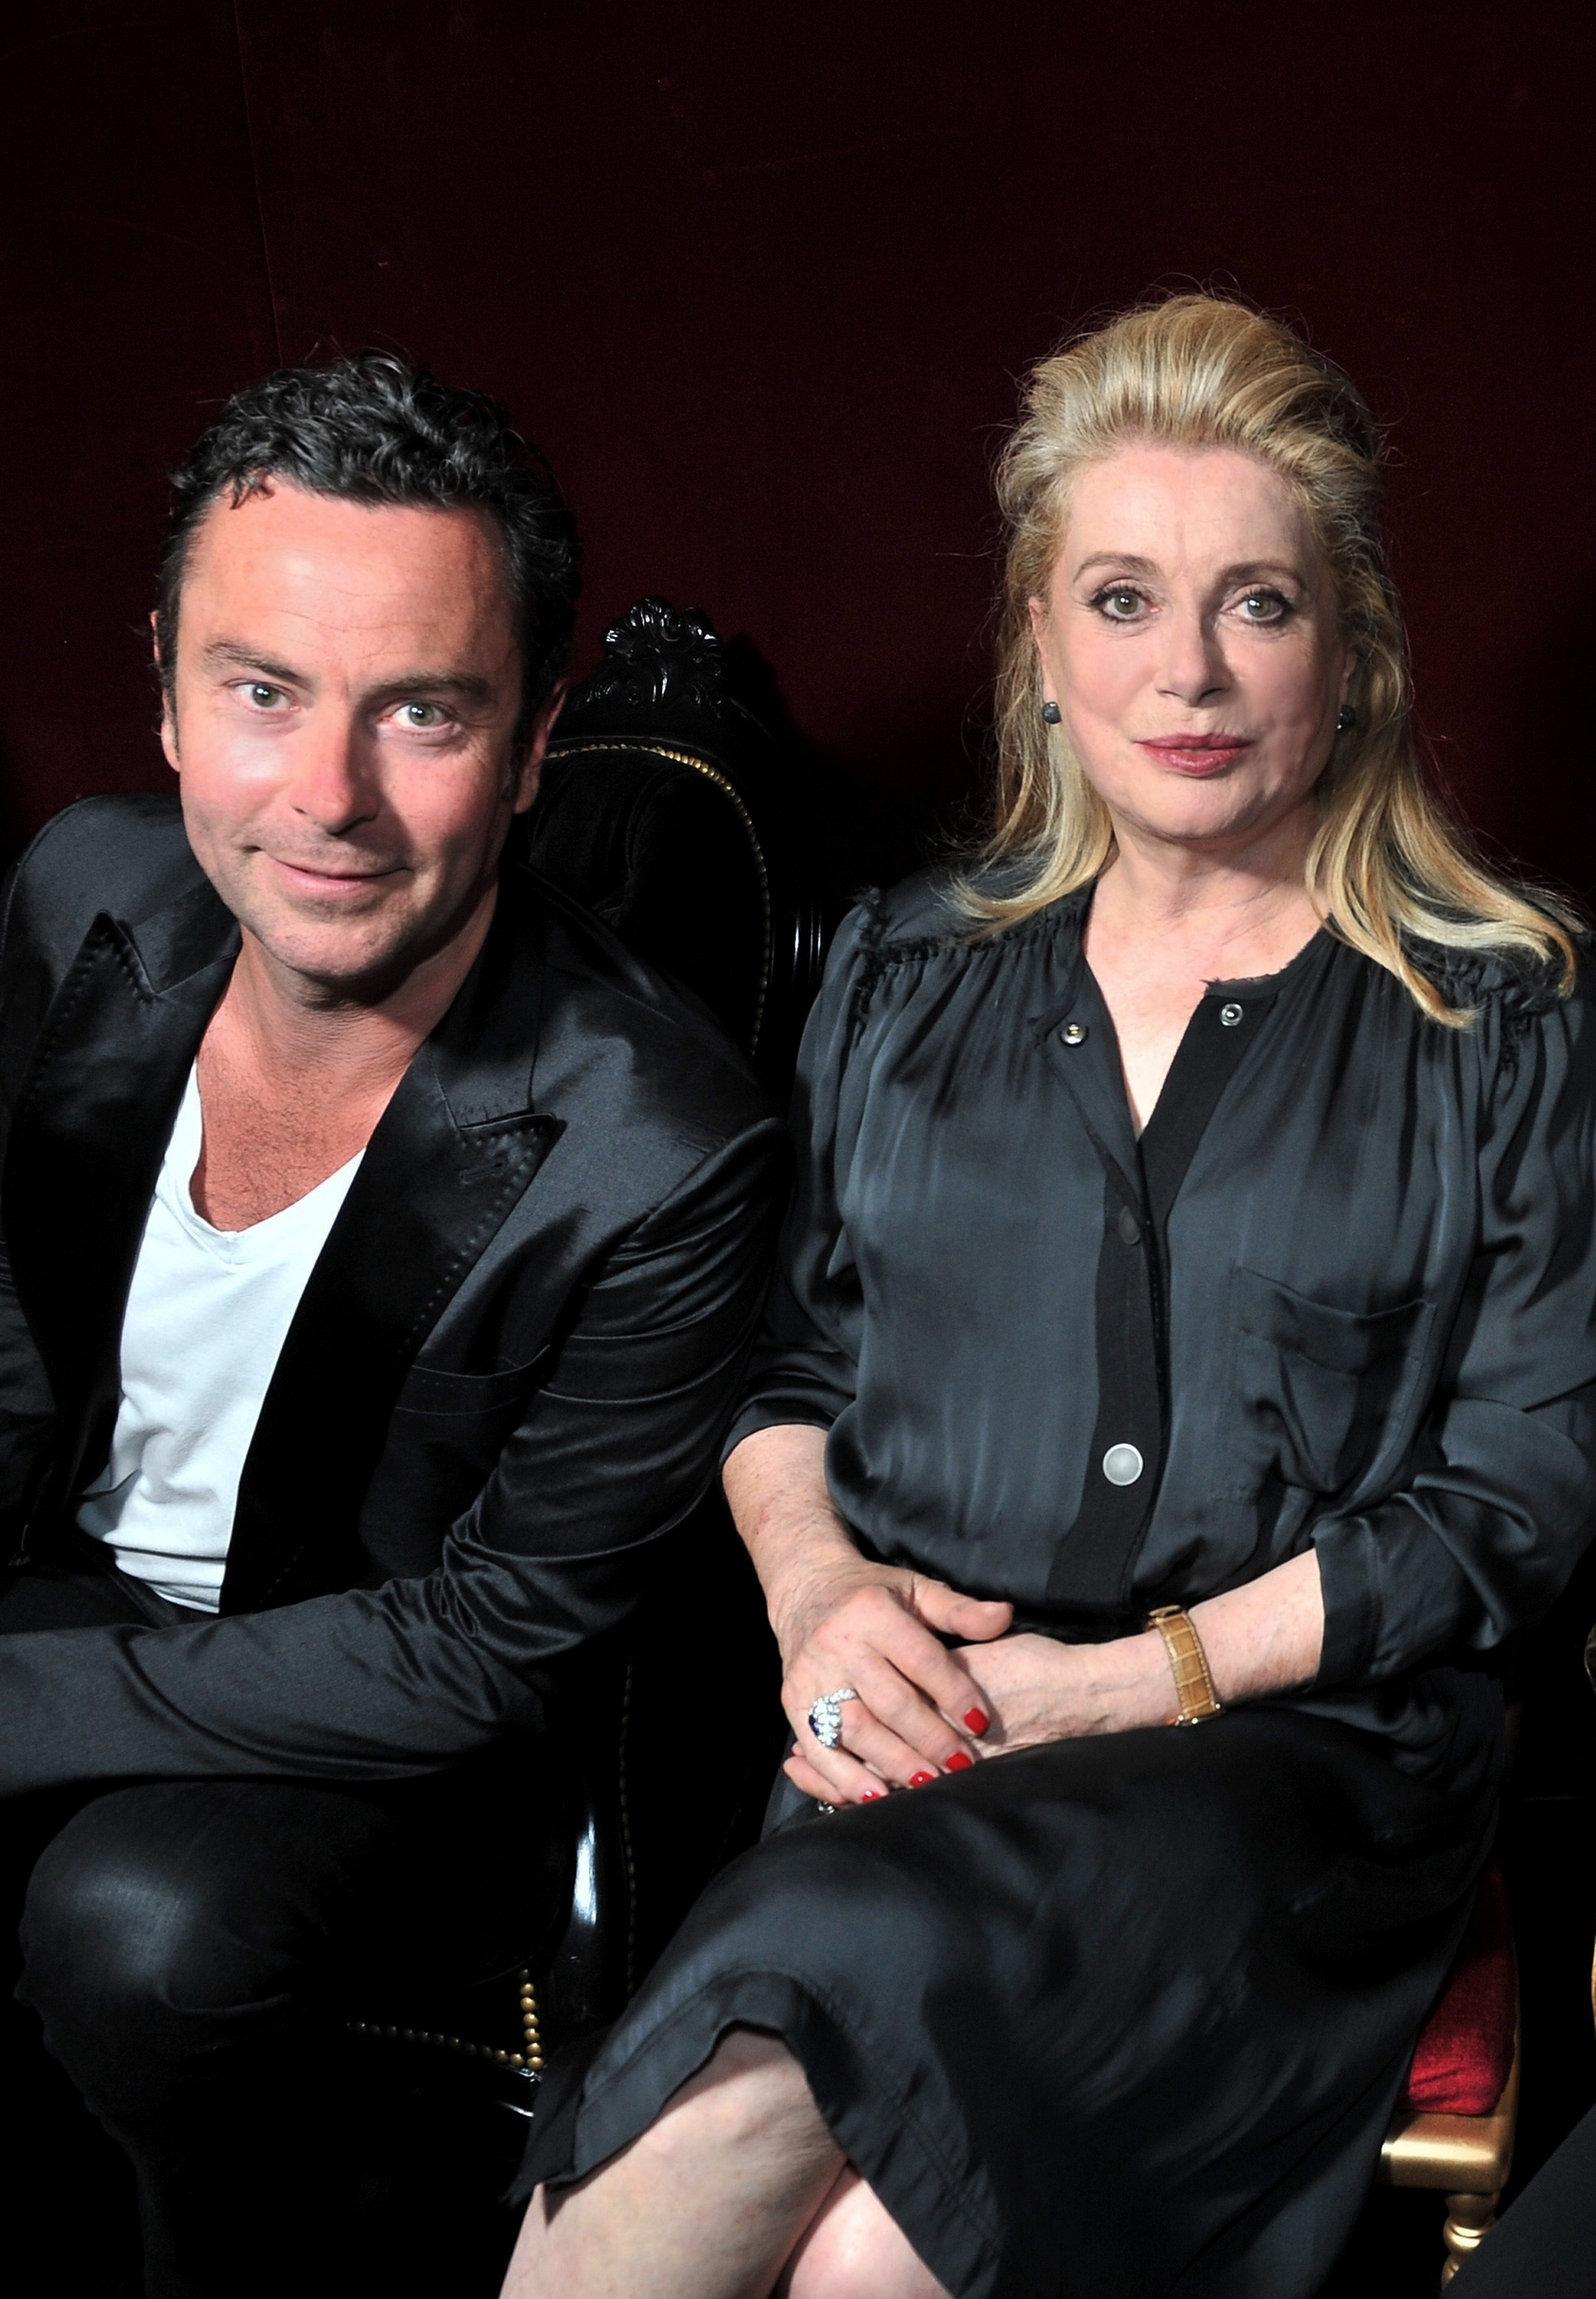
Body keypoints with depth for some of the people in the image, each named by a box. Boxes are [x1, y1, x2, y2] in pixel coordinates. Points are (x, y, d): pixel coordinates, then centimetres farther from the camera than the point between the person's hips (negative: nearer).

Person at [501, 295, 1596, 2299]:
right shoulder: (905, 969, 15)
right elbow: (776, 1349, 16)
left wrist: (1143, 1677, -10)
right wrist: (817, 1583, -6)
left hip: (1293, 1744, -2)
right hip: (892, 1707, 2)